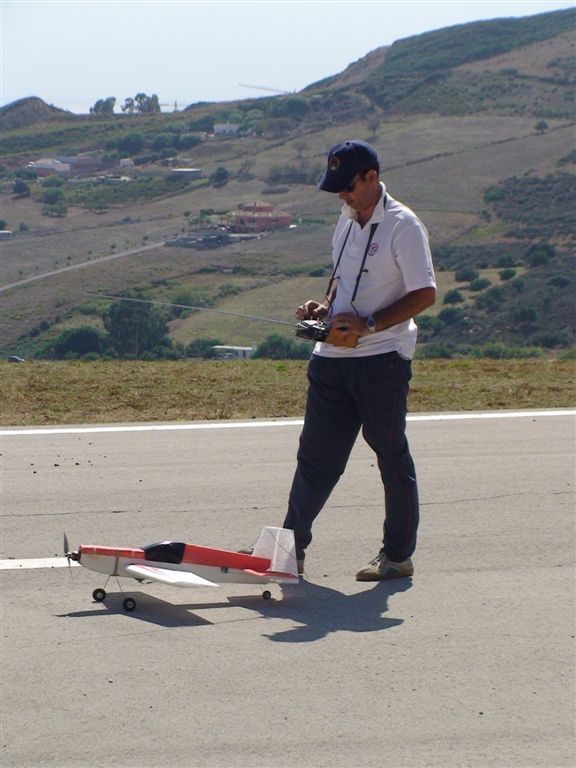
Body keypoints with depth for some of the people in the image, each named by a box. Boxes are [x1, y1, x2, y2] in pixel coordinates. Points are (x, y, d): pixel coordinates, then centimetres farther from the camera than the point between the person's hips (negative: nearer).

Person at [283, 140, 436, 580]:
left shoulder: (403, 226, -11)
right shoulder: (349, 220, 14)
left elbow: (425, 294, -15)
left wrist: (369, 323, -21)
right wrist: (324, 308, 7)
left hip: (382, 358, -7)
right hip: (334, 355, 7)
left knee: (392, 455, 2)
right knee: (317, 454, 9)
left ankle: (399, 554, 11)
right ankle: (292, 545, 15)